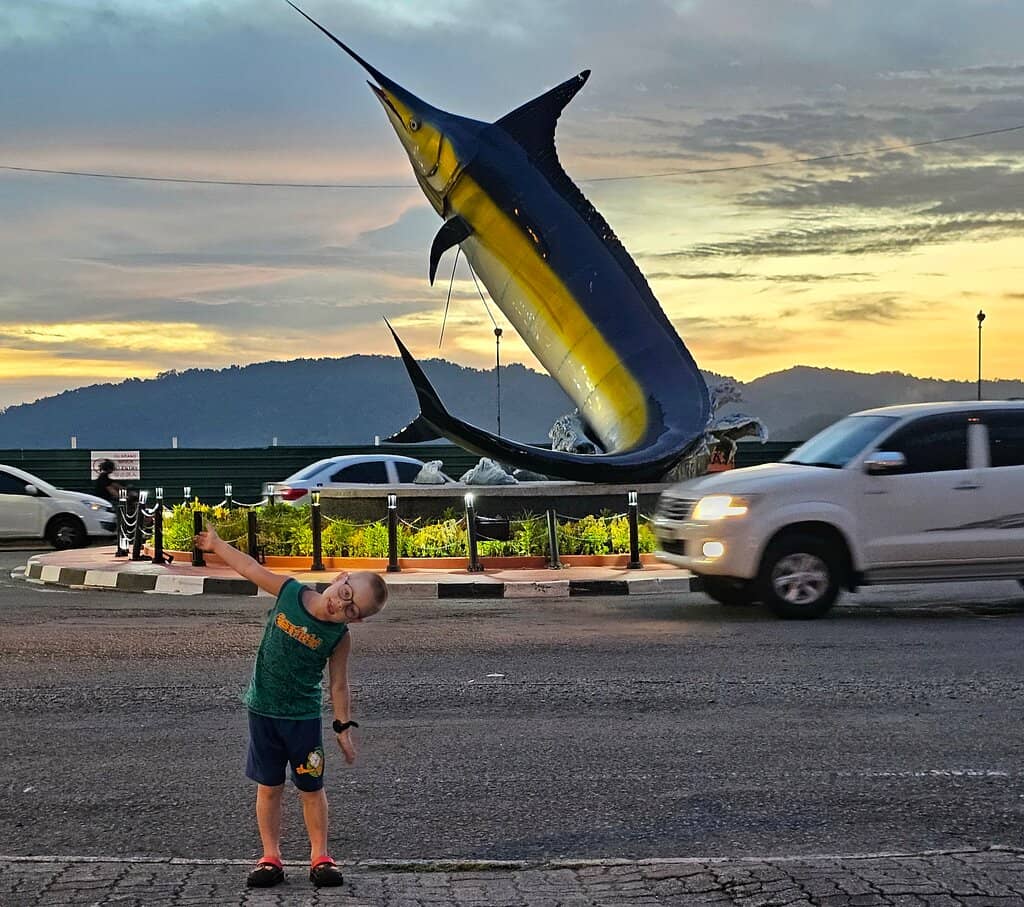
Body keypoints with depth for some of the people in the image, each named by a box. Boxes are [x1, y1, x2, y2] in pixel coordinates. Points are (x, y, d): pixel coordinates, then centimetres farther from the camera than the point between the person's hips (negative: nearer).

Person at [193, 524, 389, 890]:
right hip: (263, 710, 1)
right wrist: (216, 544, 12)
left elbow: (338, 685, -4)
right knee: (269, 787, 7)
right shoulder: (289, 592, -10)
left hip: (304, 716, -1)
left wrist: (344, 728, -3)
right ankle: (270, 858, 14)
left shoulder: (339, 637, -13)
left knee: (311, 788, 7)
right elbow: (250, 568, 3)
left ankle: (320, 857, 18)